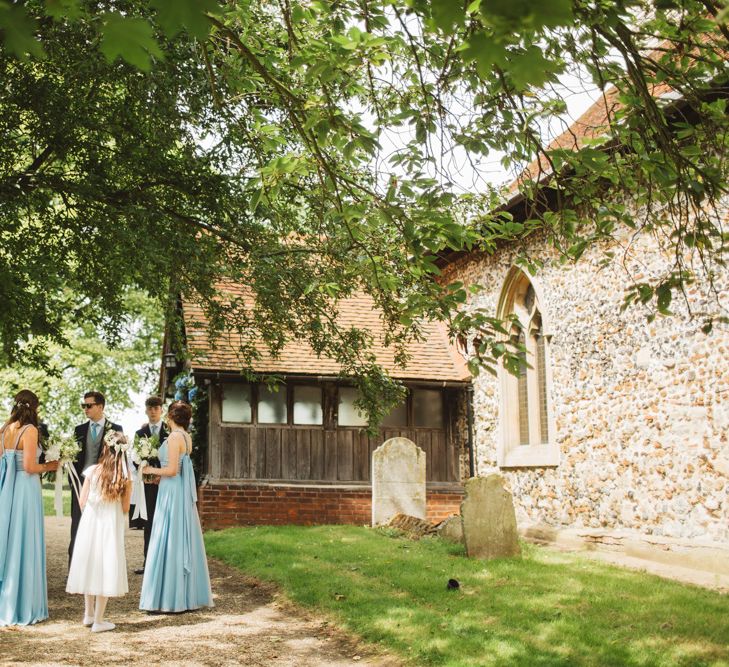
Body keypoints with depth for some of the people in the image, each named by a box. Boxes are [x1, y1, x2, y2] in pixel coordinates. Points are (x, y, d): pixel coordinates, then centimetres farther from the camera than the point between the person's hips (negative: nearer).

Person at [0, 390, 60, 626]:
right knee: (23, 546, 0)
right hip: (25, 489, -7)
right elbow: (29, 467, -16)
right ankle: (21, 607, 6)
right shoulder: (30, 430, -12)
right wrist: (49, 466, 0)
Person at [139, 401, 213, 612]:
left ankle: (170, 597, 0)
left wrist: (151, 470, -4)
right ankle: (188, 594, 17)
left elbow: (172, 470, -18)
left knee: (169, 542, -4)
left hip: (172, 492, -9)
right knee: (183, 541, 12)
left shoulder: (174, 437, -14)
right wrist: (157, 473, 19)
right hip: (183, 492, 9)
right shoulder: (186, 437, 12)